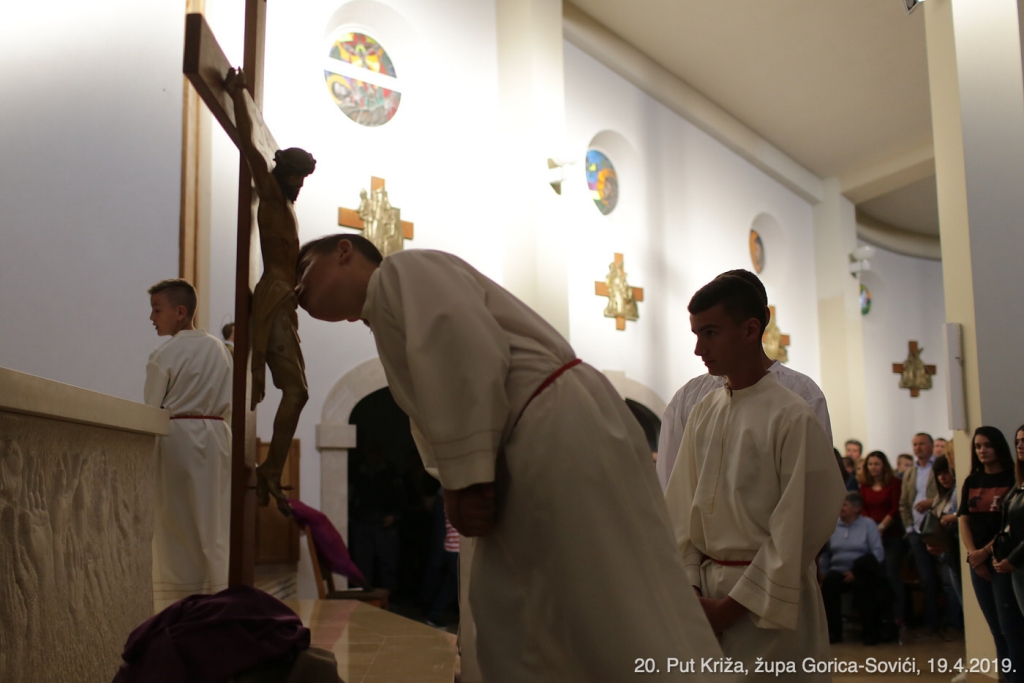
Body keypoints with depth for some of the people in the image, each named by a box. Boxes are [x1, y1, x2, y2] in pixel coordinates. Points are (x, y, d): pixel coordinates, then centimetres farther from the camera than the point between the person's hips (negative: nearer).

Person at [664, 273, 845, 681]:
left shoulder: (792, 418, -12)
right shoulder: (702, 413, 5)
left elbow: (797, 531, -13)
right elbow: (680, 508, 7)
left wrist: (732, 606, -12)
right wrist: (690, 589, -3)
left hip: (770, 604, -5)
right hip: (707, 590, 5)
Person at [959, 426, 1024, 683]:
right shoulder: (971, 482, 12)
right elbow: (964, 520, 9)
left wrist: (987, 551, -12)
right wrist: (973, 554, -5)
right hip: (978, 562, 6)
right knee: (997, 629, 9)